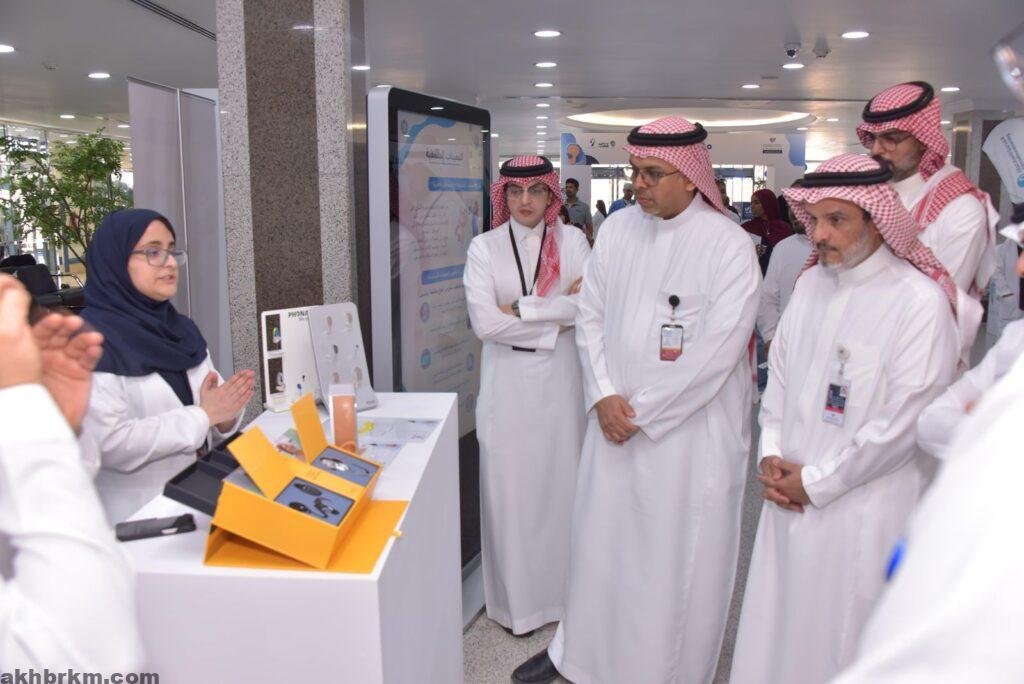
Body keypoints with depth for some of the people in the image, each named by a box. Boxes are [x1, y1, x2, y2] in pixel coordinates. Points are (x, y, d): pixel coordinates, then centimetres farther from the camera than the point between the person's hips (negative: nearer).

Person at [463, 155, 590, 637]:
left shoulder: (571, 240, 3)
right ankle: (515, 600, 20)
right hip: (507, 377, 0)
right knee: (510, 485, 4)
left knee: (560, 480, 7)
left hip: (560, 375, 1)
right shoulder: (485, 247, 0)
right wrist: (558, 313, -10)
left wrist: (521, 310, -14)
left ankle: (562, 590, 26)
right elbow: (485, 322, -11)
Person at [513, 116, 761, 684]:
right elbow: (590, 315, 7)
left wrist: (640, 411, -13)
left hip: (691, 428, -4)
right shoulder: (617, 229, 4)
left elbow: (716, 352, -16)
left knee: (677, 556, 6)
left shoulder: (728, 244, -12)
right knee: (598, 537, 15)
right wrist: (604, 396, -6)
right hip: (614, 419, 5)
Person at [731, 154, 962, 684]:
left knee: (840, 641, 9)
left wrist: (816, 482, -11)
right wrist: (772, 455, 1)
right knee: (776, 629, 16)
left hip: (863, 512, -6)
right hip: (789, 497, 6)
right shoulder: (812, 283, 6)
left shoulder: (920, 301, -14)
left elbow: (903, 423, -17)